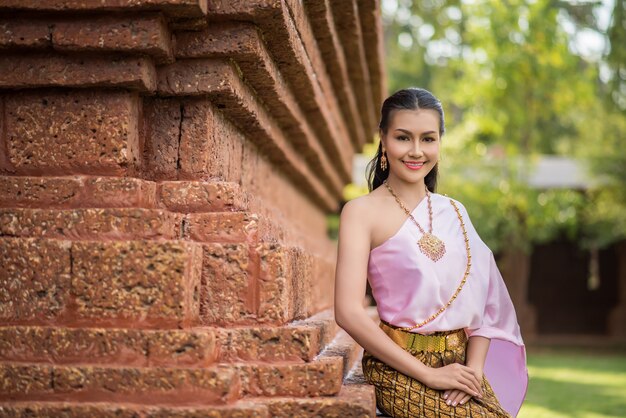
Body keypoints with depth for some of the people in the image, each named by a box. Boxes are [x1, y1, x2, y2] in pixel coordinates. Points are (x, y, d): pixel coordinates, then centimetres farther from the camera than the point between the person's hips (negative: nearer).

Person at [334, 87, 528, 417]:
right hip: (400, 365, -5)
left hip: (461, 363, 5)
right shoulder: (362, 212, -6)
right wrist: (428, 375, -14)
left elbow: (482, 297, 8)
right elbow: (349, 313, -14)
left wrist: (474, 367, -8)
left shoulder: (453, 211, 12)